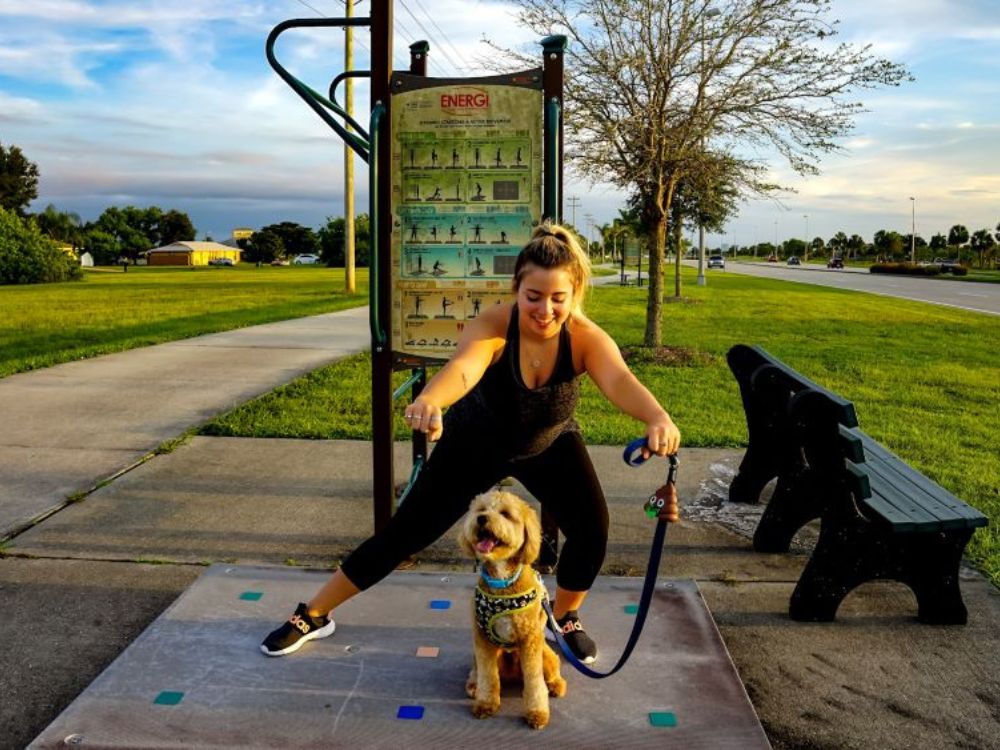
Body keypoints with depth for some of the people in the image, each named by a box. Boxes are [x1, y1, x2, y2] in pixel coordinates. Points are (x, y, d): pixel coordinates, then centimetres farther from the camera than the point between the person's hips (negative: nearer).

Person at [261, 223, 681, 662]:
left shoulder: (586, 337, -29)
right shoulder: (493, 327, -34)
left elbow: (619, 381, -48)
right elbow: (461, 369, -54)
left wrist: (658, 418, -70)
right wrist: (429, 402, -78)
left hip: (551, 445, 2)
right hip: (476, 443, -2)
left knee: (591, 529, -16)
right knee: (406, 532, 0)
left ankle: (564, 620, 17)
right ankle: (313, 615, 20)